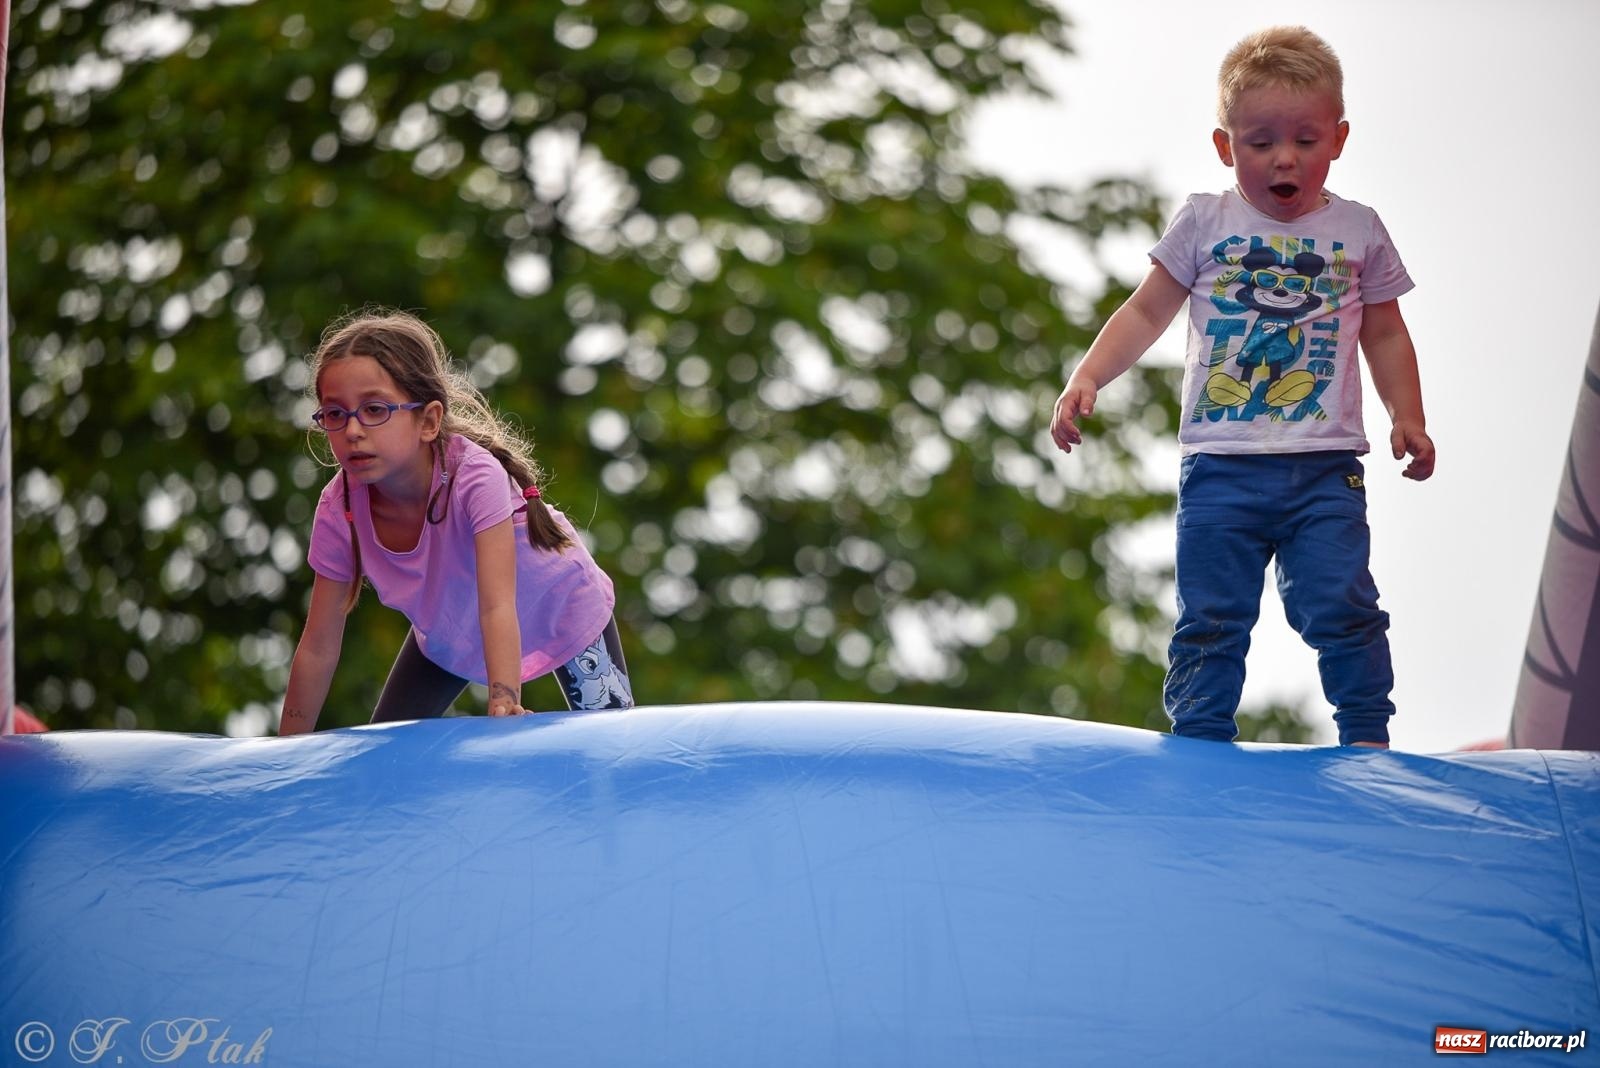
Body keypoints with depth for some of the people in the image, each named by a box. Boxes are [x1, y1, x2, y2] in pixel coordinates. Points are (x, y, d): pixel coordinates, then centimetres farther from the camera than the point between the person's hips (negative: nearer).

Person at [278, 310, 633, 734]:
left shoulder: (476, 477, -41)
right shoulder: (339, 509, -28)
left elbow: (497, 607, -48)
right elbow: (318, 648, -20)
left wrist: (504, 703, -61)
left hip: (560, 610, -4)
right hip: (447, 634, 4)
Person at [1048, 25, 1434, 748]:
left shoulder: (1357, 232, 9)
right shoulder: (1205, 222, 6)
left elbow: (1386, 336, 18)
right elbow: (1146, 314, 11)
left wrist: (1407, 417, 5)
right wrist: (1086, 379, -1)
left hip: (1324, 470, 0)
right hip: (1221, 469, 0)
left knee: (1341, 606, -8)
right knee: (1210, 619, 1)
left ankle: (1367, 738, 5)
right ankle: (1199, 743, 10)